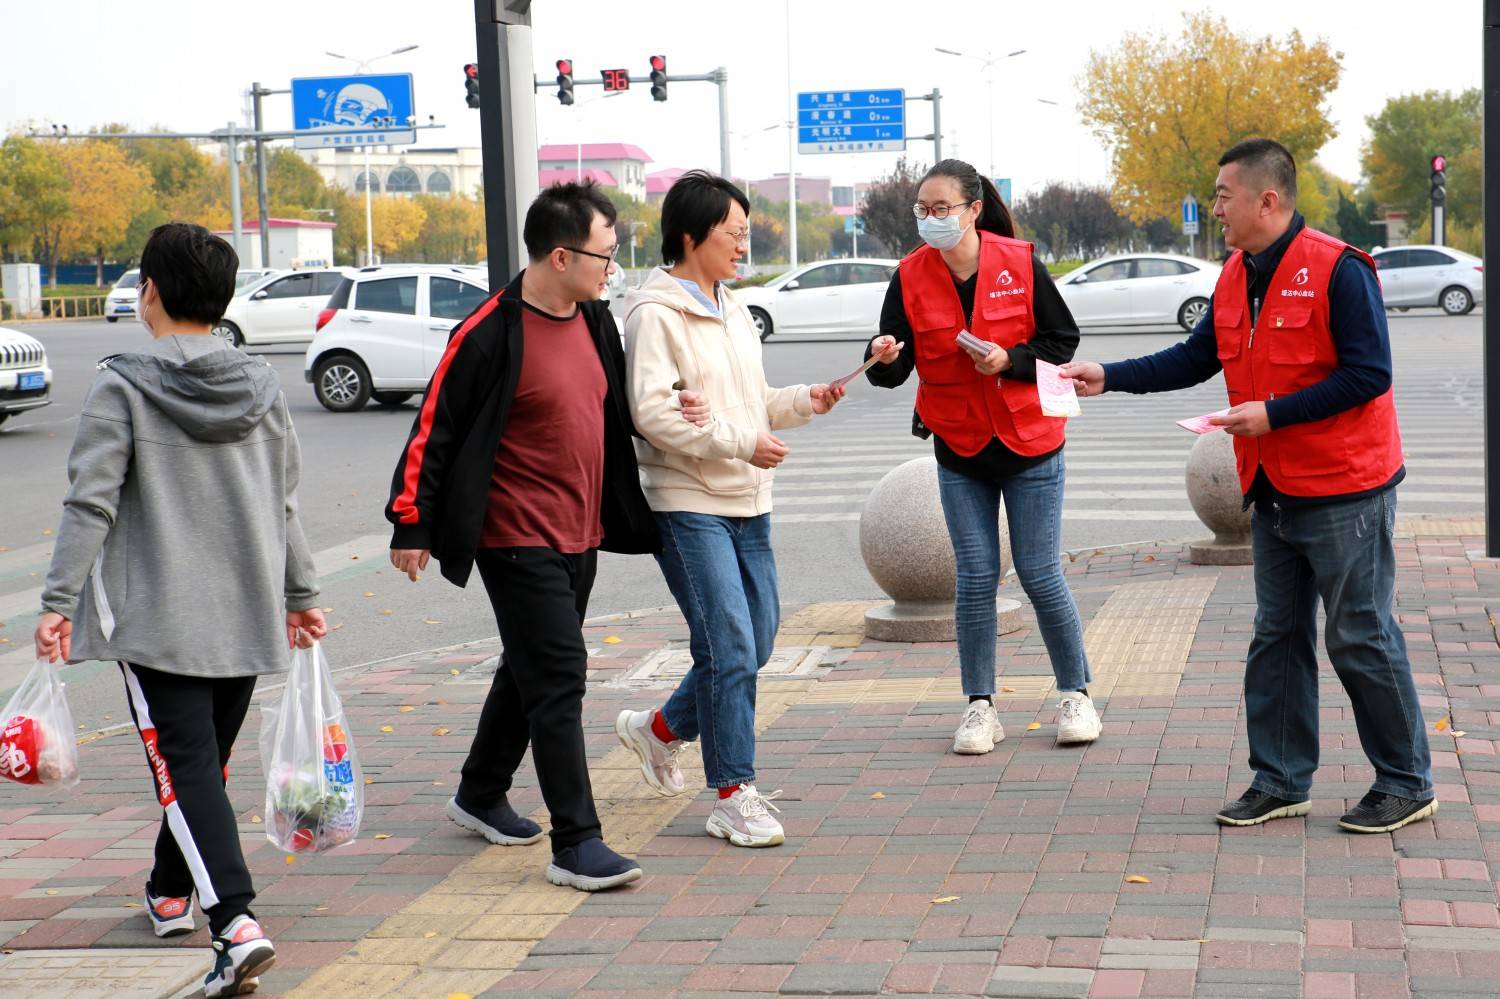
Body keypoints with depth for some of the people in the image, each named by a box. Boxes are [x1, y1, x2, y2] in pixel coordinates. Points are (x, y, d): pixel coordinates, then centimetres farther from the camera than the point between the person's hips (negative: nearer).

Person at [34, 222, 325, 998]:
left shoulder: (121, 388, -9)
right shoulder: (261, 388, 5)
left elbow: (90, 504, -14)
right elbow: (284, 504, 11)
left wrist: (59, 601, -11)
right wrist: (300, 594, 20)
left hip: (156, 615, -5)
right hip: (247, 614, 5)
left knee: (185, 768, -6)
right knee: (209, 760, 19)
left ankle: (235, 922, -20)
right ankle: (172, 892, 36)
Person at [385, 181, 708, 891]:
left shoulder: (596, 321, 8)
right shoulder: (491, 334, -16)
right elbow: (436, 428, -12)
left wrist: (666, 413, 4)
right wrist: (411, 522, -11)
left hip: (581, 534, 8)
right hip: (517, 539, -8)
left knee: (533, 671, 19)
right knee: (558, 678, -11)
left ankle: (481, 796, 38)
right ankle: (577, 844, -9)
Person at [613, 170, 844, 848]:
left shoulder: (731, 310, 17)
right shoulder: (656, 314, -10)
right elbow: (652, 412, -19)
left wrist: (803, 400, 4)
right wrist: (741, 443, -21)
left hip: (747, 502, 9)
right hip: (687, 505, -9)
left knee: (755, 642, 11)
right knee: (729, 648, -11)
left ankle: (659, 730, 32)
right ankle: (732, 798, -2)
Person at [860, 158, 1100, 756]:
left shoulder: (1020, 265, -9)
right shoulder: (911, 277, -4)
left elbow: (1063, 341, -2)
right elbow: (892, 369, -7)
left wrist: (1010, 360, -17)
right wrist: (885, 358, -29)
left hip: (1029, 443, -2)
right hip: (959, 449, 2)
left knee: (1040, 576, 0)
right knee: (975, 578, 2)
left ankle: (1075, 694, 18)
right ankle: (979, 706, 14)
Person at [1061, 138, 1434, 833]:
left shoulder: (1338, 270, -16)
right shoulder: (1236, 276, 9)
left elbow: (1368, 374, -19)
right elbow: (1196, 358, 16)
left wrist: (1273, 414, -21)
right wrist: (1109, 377, 8)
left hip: (1344, 492, -8)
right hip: (1273, 494, 8)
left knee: (1361, 638, -2)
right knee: (1277, 637, 12)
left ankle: (1407, 784, 11)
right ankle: (1280, 782, 21)